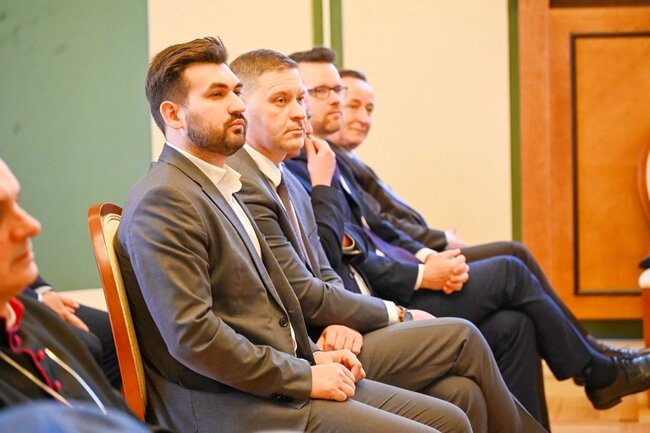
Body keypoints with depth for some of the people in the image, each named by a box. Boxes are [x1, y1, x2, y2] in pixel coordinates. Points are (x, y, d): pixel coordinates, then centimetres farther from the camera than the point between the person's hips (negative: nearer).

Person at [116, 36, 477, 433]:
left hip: (274, 378, 9)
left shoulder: (220, 188, 17)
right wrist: (305, 378, -16)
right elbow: (191, 334, -22)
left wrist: (313, 356, 9)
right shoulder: (162, 203, -14)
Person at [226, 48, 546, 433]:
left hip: (328, 341, 9)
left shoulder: (288, 182, 16)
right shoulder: (243, 187, -16)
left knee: (460, 393, -9)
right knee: (461, 336, -5)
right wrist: (396, 314, -4)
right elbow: (304, 296, -16)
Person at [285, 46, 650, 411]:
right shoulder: (298, 172, -16)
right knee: (509, 271, -4)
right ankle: (601, 375, 13)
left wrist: (427, 255, 0)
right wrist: (422, 275, -16)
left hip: (392, 288, 10)